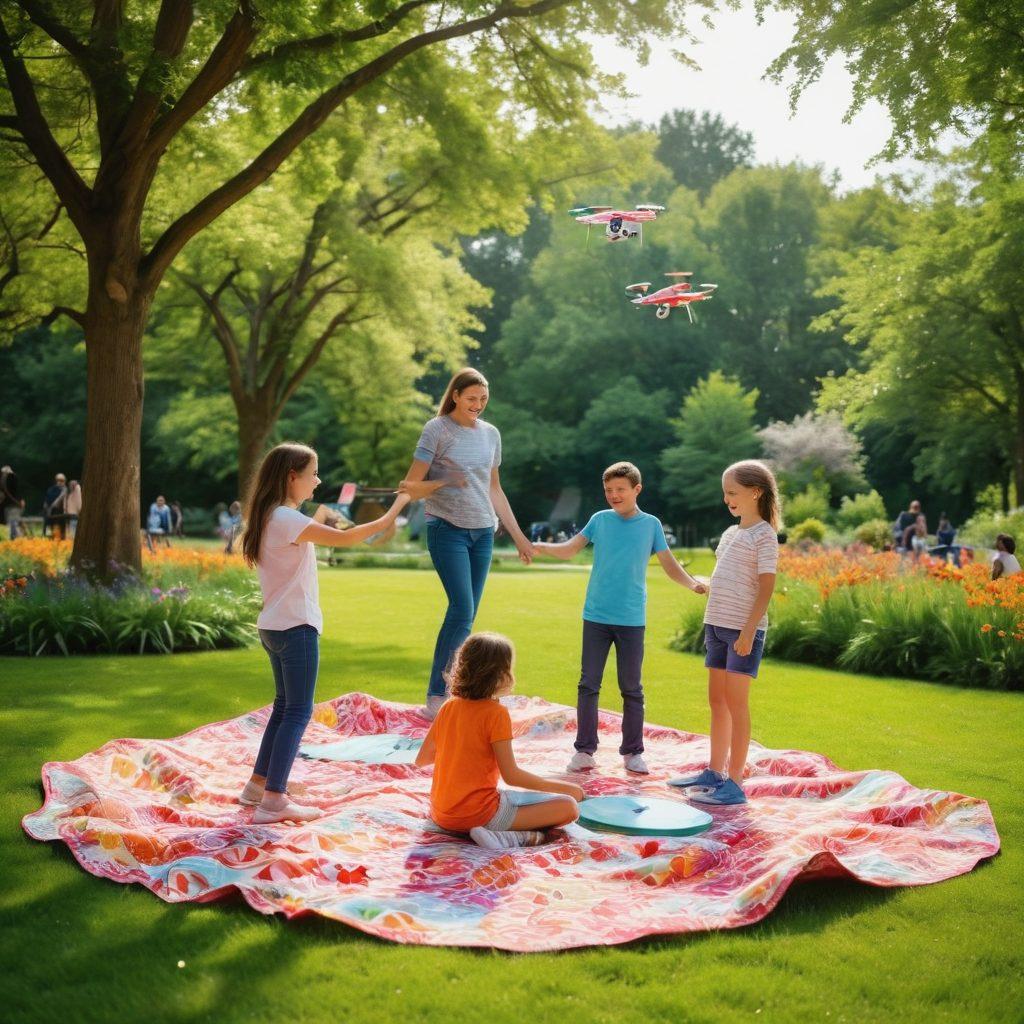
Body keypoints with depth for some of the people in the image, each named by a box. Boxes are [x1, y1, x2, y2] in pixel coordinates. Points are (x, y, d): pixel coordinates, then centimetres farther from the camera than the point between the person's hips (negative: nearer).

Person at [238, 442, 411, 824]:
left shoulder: (272, 517, 11)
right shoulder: (286, 519, -18)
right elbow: (345, 538, -23)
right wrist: (391, 514, -17)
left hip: (274, 626, 10)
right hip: (295, 627, -10)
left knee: (284, 706, 19)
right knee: (298, 711, -5)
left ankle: (258, 785, 25)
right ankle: (273, 801, -5)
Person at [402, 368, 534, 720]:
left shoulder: (490, 434, 13)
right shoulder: (437, 430, -4)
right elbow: (411, 487, -5)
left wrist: (518, 536, 19)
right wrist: (443, 482, -24)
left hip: (483, 532, 6)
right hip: (448, 529, -6)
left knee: (465, 616, 5)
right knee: (462, 611, -16)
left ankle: (452, 693, 12)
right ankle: (436, 697, -10)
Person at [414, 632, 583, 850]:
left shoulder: (447, 708, 5)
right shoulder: (496, 713, -13)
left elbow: (421, 760, 13)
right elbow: (512, 775, -15)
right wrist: (563, 787, -6)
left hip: (442, 816, 8)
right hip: (478, 814, -7)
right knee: (569, 807, -11)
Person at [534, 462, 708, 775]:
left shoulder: (651, 524, 4)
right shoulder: (600, 519, 5)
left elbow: (670, 565, 4)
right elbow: (569, 549, 3)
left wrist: (694, 584, -14)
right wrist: (542, 548, -15)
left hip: (632, 620, -1)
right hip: (596, 617, 1)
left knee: (631, 688, 5)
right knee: (588, 684, 3)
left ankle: (633, 752, 16)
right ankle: (584, 750, 11)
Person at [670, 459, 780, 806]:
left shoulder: (764, 535, -8)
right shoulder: (729, 534, 16)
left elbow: (766, 587, -14)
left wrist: (749, 631, -19)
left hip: (743, 630, -8)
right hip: (717, 625, 8)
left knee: (736, 703, -5)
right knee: (717, 700, 13)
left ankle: (734, 783, -1)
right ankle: (715, 771, 23)